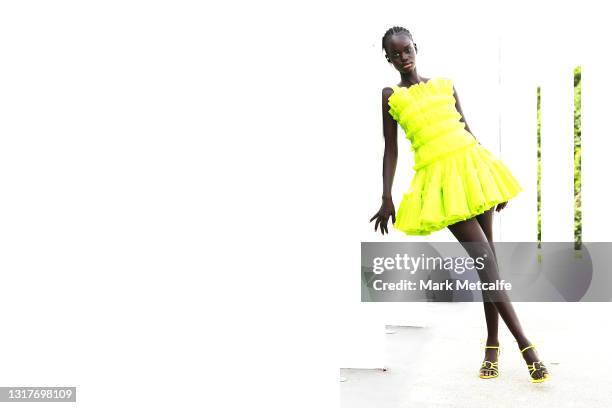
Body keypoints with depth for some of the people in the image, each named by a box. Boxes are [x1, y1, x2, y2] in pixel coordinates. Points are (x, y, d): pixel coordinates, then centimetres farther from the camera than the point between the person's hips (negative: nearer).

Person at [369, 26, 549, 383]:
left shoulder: (445, 84, 14)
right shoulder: (391, 96, 7)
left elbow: (467, 129, 17)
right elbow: (391, 150, 5)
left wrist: (492, 172, 16)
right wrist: (387, 199, -1)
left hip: (471, 166, 4)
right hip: (440, 179, -3)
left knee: (487, 258, 3)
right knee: (484, 258, -11)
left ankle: (493, 344, 13)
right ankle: (526, 345, -9)